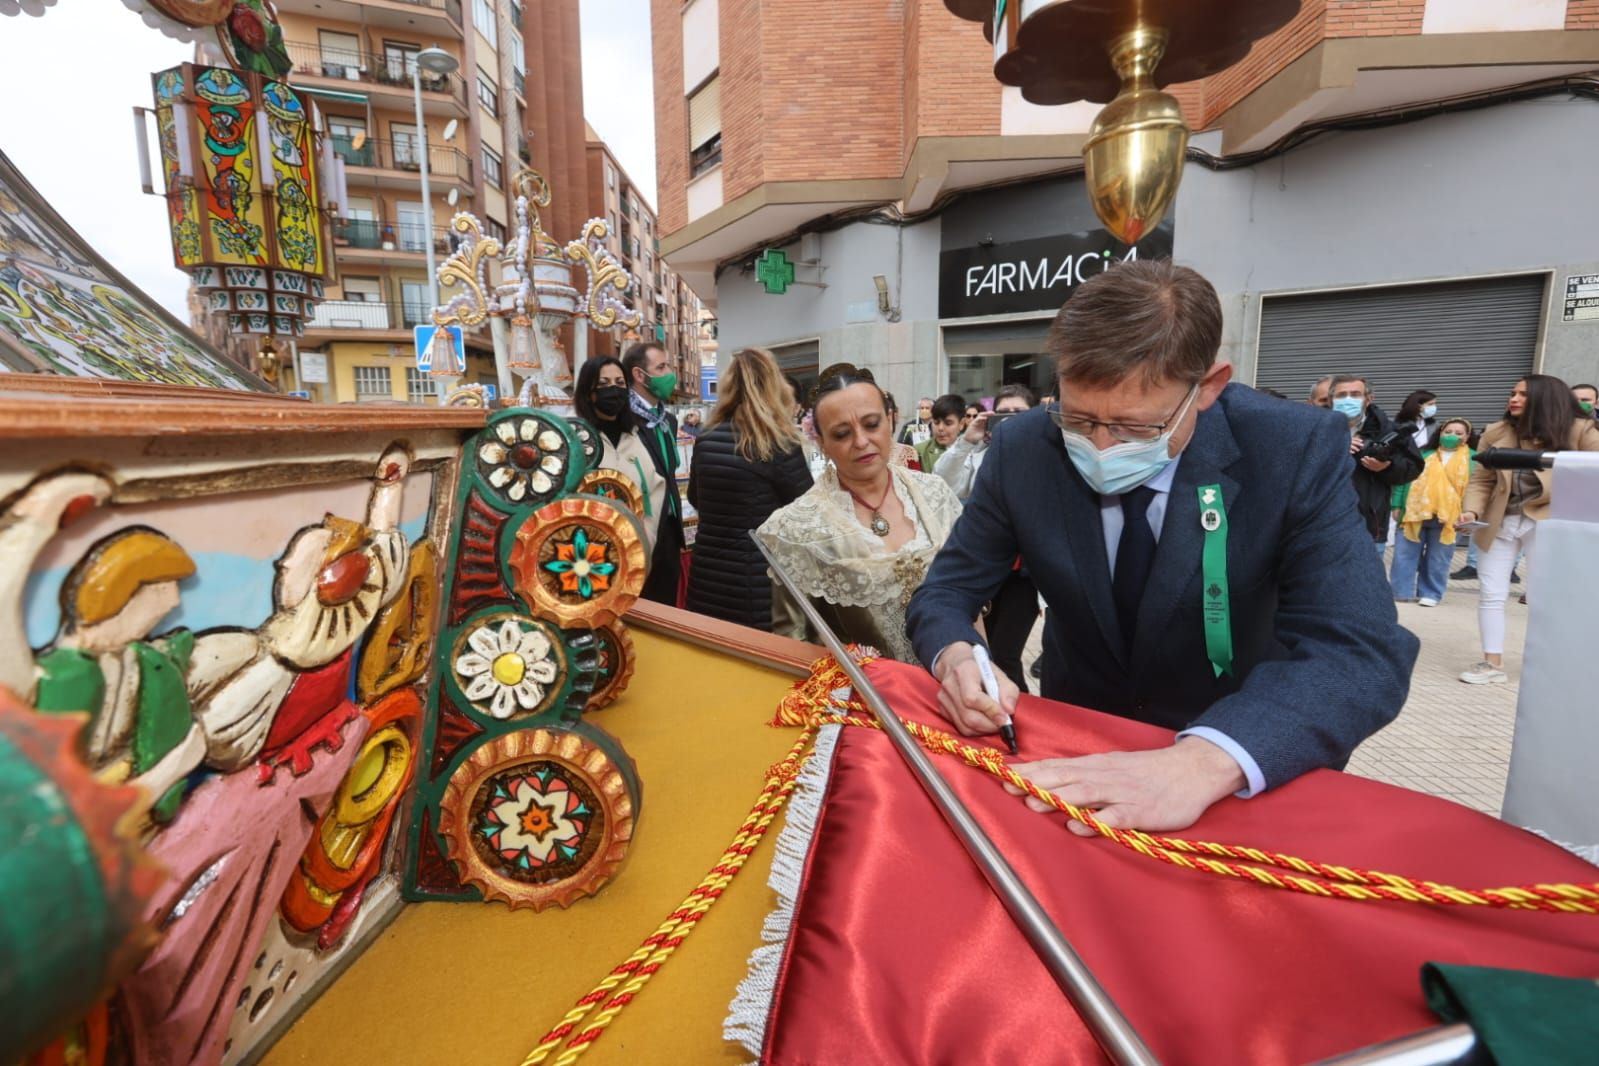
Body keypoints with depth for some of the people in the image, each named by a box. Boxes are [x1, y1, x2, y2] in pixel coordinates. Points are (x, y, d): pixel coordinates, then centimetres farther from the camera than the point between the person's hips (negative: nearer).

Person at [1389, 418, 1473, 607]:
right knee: (1405, 554, 2)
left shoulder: (1473, 459, 8)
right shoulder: (1423, 454, 10)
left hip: (1447, 517, -1)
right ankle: (1401, 591, 9)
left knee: (1437, 559, 6)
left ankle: (1431, 594, 16)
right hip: (1415, 513, 1)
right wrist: (1397, 505, 1)